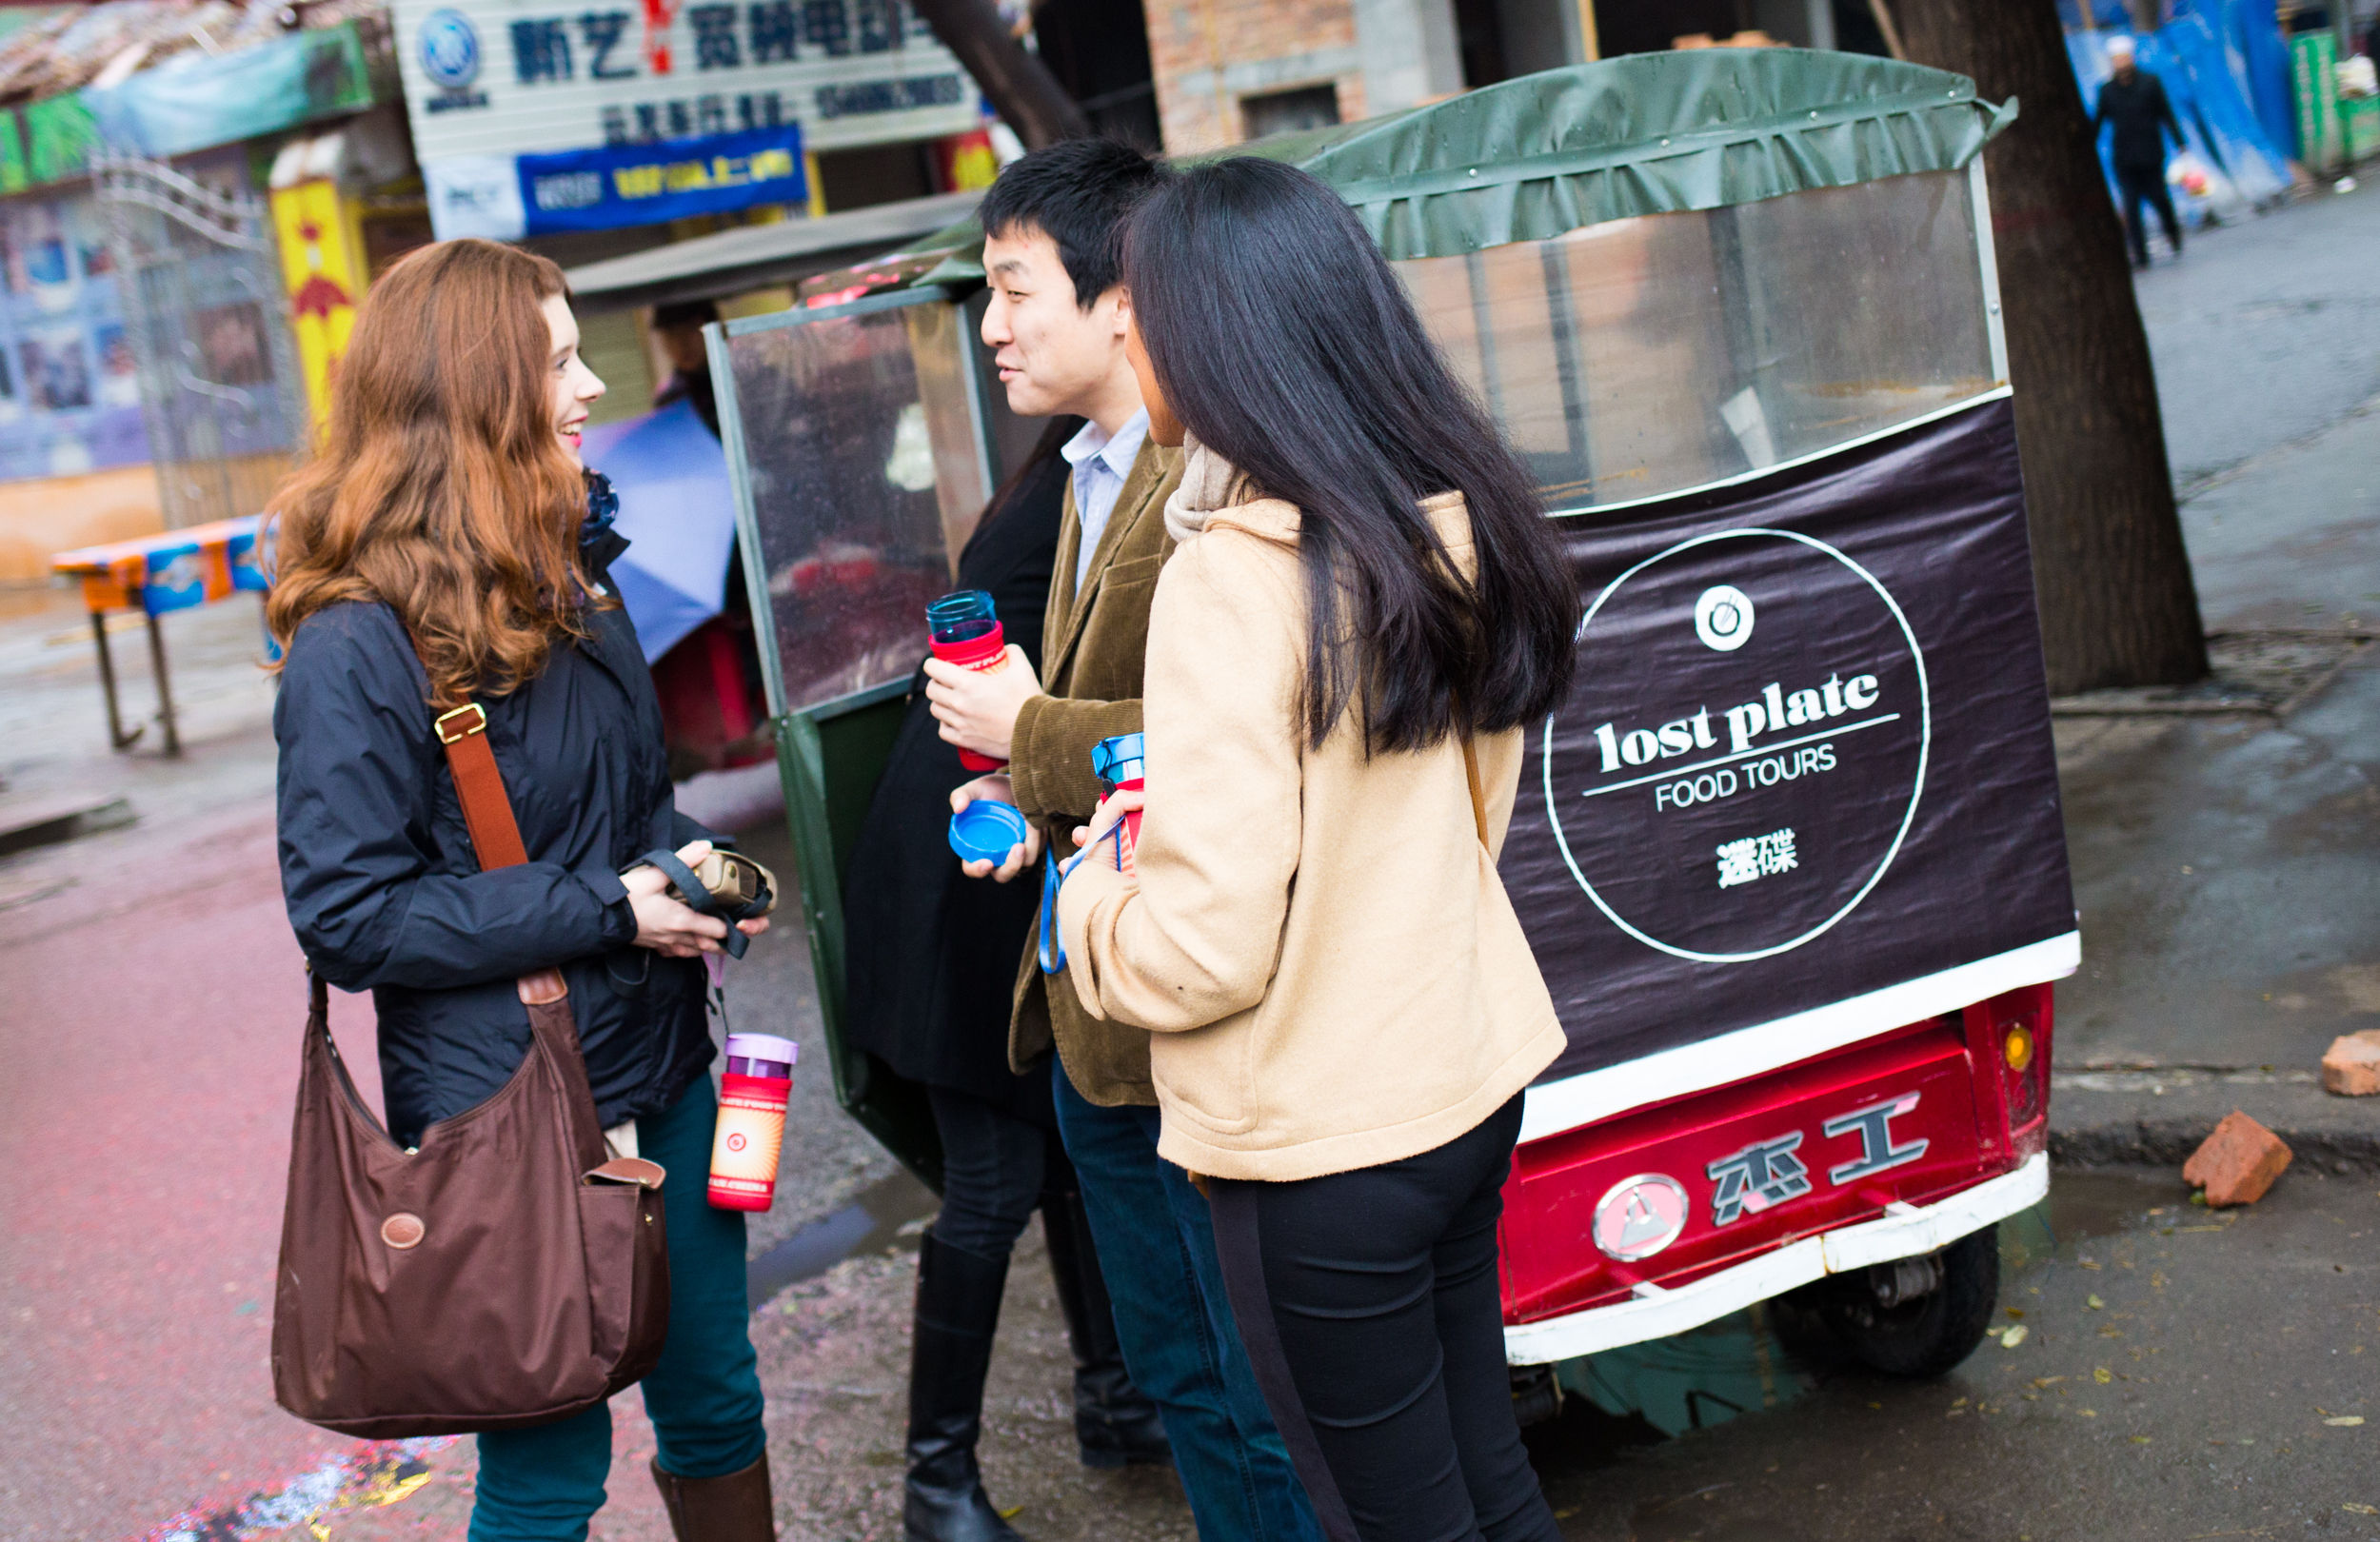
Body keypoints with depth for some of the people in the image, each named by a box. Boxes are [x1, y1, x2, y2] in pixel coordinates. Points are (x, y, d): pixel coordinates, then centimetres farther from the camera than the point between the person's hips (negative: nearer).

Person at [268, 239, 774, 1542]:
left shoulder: (567, 578, 8)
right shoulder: (357, 645, -19)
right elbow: (348, 916, -19)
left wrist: (687, 859, -2)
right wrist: (601, 910, -20)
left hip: (660, 1075, 8)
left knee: (715, 1407, 19)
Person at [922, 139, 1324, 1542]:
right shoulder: (1093, 476, 14)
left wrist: (1032, 736, -18)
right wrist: (1034, 804, 10)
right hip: (1094, 1014, 10)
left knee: (1266, 1397, 2)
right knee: (1180, 1372, 22)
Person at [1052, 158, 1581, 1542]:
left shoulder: (1236, 573, -22)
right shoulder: (1450, 526, 3)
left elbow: (1202, 950, -23)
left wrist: (1091, 892, -2)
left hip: (1321, 1142, -8)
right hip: (1468, 1077, 8)